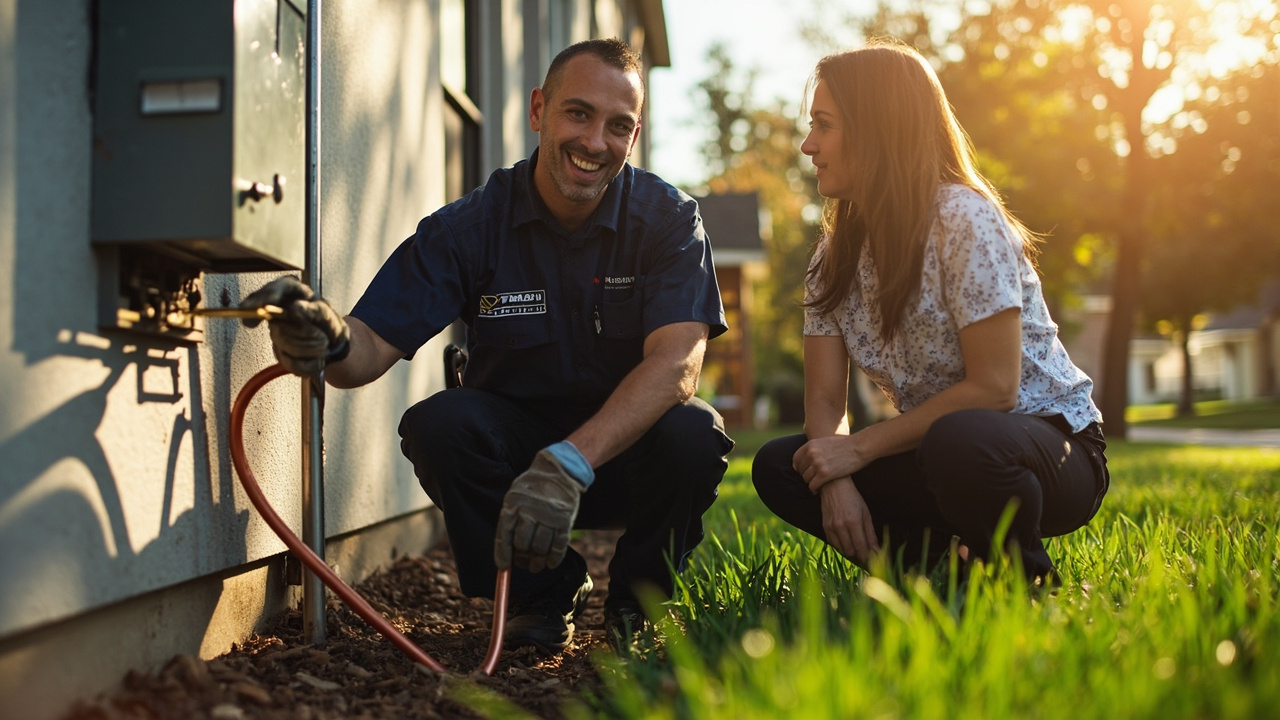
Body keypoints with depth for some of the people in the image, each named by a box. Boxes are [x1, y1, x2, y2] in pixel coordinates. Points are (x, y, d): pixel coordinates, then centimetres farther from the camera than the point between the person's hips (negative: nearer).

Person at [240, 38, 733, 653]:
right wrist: (327, 340, -43)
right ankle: (543, 592, -2)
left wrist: (569, 463, -41)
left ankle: (637, 599, 1)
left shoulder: (668, 218, -12)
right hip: (512, 446, 1)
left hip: (627, 452, 0)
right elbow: (373, 347, -16)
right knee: (437, 422, -29)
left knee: (692, 432, -32)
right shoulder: (469, 227, -10)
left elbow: (677, 362, -26)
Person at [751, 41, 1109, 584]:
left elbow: (993, 388, -22)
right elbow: (824, 398, 0)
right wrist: (835, 480, -21)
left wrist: (858, 448, -20)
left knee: (957, 441, -40)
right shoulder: (836, 252, 4)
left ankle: (1025, 583, -10)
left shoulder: (964, 219, -16)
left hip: (1053, 442, -6)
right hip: (935, 449, 6)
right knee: (778, 468, -12)